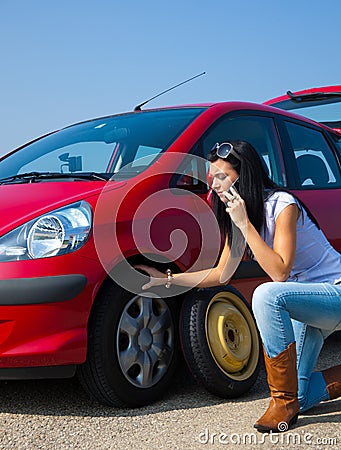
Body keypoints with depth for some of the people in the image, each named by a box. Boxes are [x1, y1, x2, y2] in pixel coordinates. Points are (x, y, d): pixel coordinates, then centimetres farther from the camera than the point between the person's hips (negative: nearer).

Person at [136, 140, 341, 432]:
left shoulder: (282, 205, -21)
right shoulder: (239, 214, 3)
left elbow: (280, 272, -29)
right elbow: (221, 273, 8)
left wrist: (245, 224, -30)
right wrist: (166, 279, 4)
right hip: (304, 303, 8)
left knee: (267, 295, -36)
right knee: (298, 397, -3)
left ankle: (284, 402, -24)